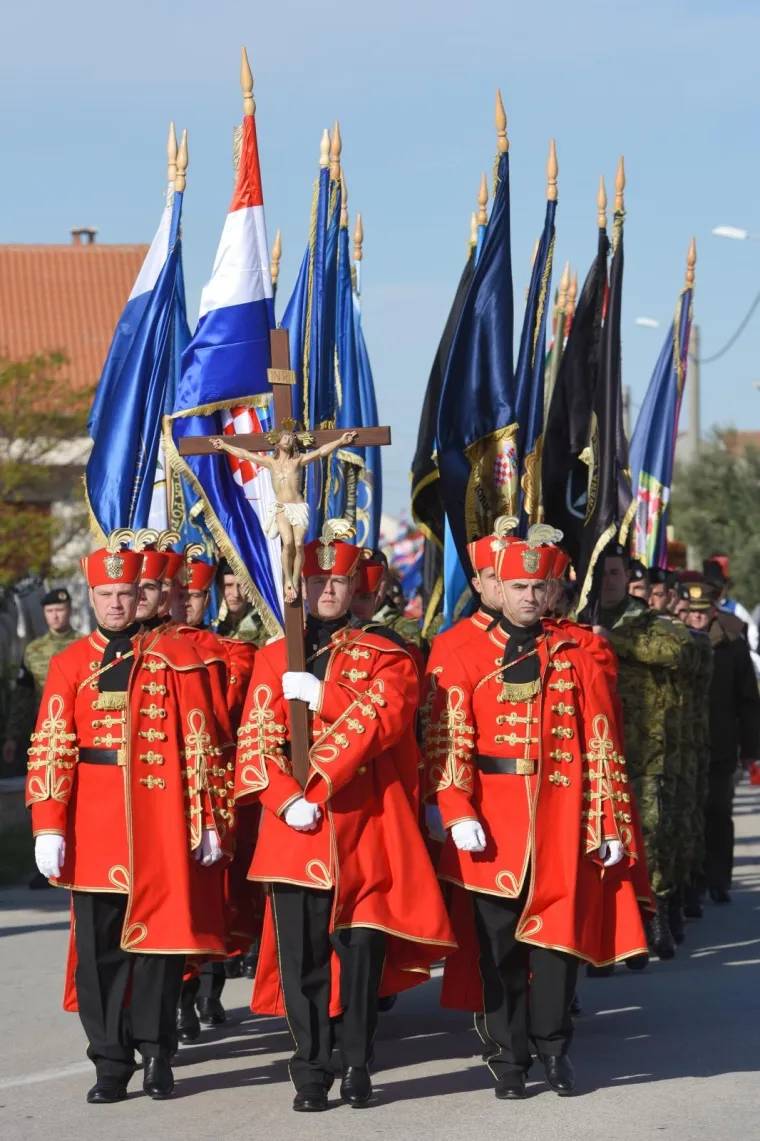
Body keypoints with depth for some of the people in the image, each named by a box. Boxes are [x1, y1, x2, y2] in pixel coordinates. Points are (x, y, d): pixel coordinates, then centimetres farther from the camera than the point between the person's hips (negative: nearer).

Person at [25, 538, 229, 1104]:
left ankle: (157, 1052, 19)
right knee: (98, 946, 2)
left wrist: (209, 821, 0)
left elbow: (199, 744, 3)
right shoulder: (70, 664, 6)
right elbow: (51, 749, 1)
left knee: (160, 937, 4)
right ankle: (111, 1063, 12)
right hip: (94, 828, 1)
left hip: (162, 824, -1)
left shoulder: (176, 659, 4)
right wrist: (48, 827, -7)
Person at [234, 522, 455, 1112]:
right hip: (295, 832, 1)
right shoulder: (274, 658, 12)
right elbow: (257, 738, 3)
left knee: (362, 947, -2)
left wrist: (320, 694, -12)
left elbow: (385, 718, -10)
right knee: (301, 955, 1)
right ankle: (311, 1073, 10)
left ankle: (357, 1067, 12)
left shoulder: (387, 655, 8)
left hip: (364, 828, -1)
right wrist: (287, 799, -11)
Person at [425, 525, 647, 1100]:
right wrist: (458, 814, -14)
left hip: (562, 826, 0)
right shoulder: (467, 661, 3)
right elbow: (448, 744, -3)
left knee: (558, 936, 2)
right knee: (498, 946, 4)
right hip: (493, 830, 0)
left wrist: (610, 825, 0)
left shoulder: (577, 660, 6)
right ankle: (509, 1059, 15)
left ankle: (553, 1047, 19)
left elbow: (602, 747, 4)